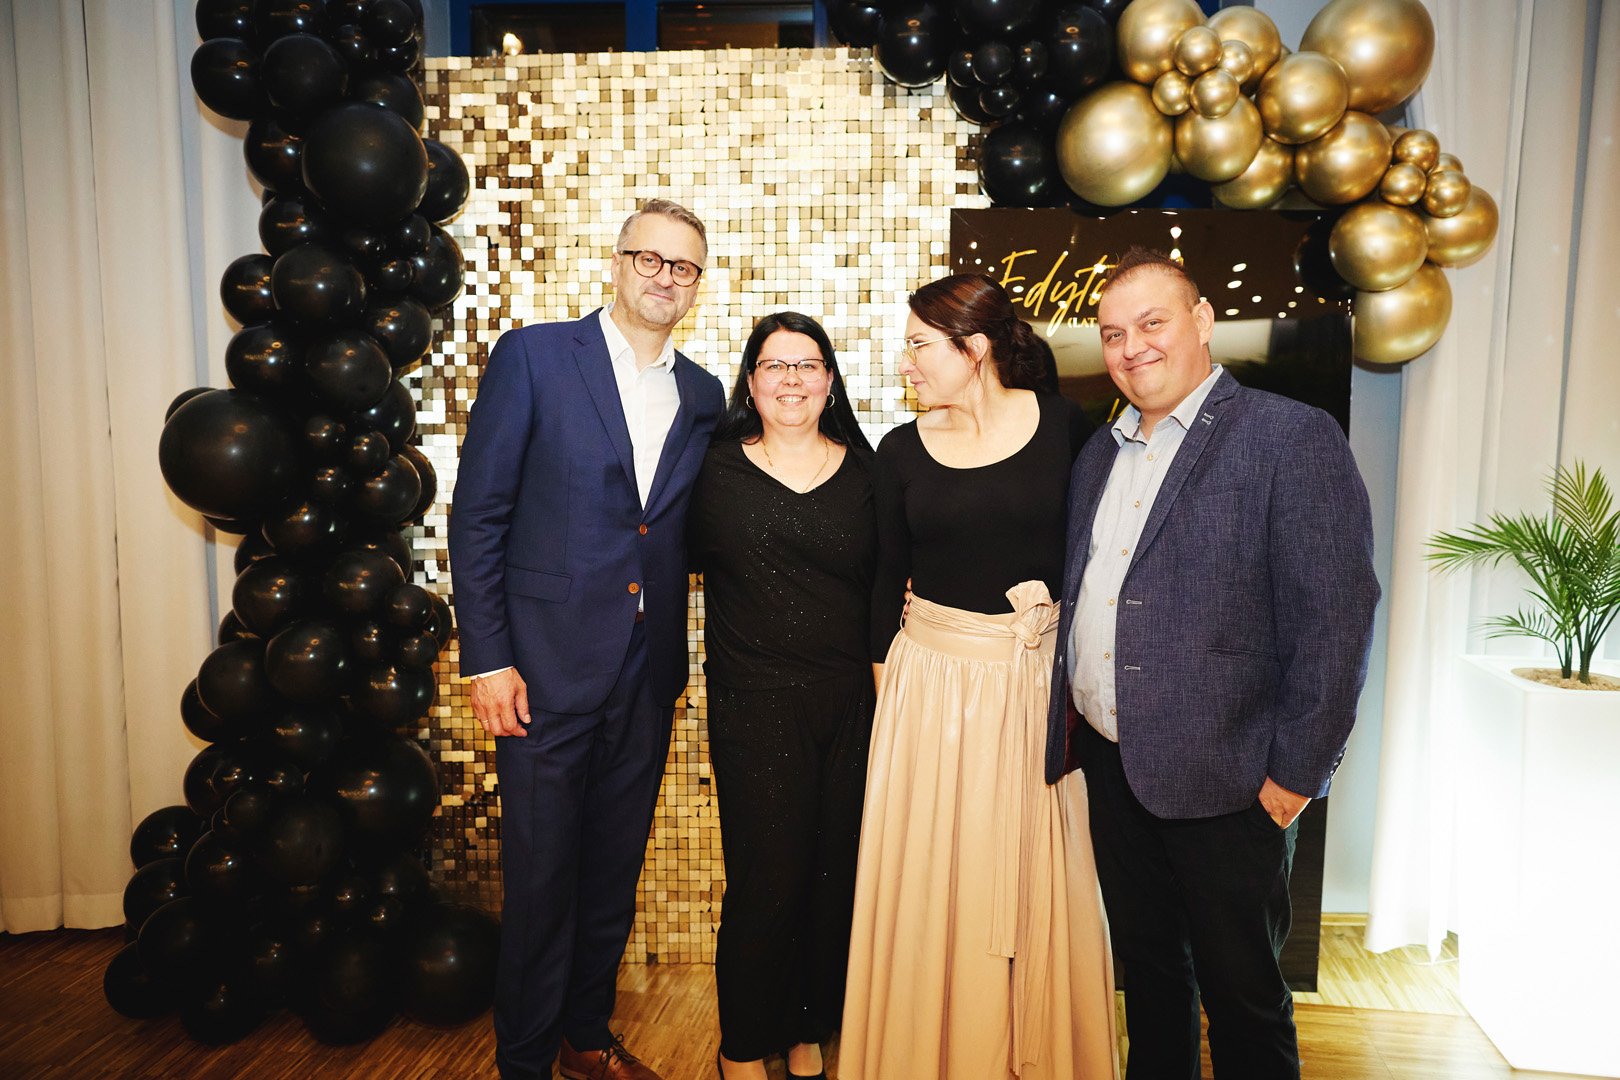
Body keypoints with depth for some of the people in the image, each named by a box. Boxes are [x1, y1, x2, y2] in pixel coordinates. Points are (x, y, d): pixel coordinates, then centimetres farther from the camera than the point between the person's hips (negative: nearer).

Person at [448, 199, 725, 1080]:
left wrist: (678, 663, 2)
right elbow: (477, 514, -6)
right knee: (541, 876, 6)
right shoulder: (532, 356, -4)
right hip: (549, 665, -4)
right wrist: (488, 658, -10)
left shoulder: (704, 397, 9)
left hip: (649, 676, 4)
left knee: (615, 873, 16)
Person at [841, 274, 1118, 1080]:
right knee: (931, 880, 8)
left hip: (1036, 679, 0)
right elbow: (888, 576, 7)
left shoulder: (1063, 426, -3)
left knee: (1035, 880, 11)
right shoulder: (901, 452, 1)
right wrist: (885, 681, 9)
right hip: (932, 680, 1)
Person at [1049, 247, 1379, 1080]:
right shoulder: (1099, 454, 10)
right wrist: (1069, 723, 7)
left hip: (1224, 782, -6)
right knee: (1146, 965, 22)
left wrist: (1297, 771, -14)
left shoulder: (1294, 438, -11)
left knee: (1241, 991, 12)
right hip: (1110, 763, 6)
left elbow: (1334, 617, -15)